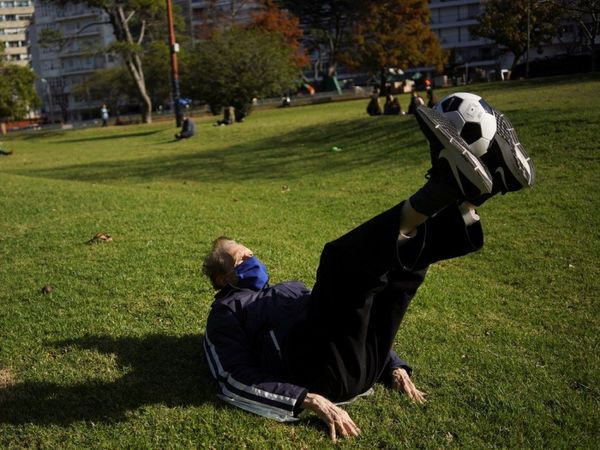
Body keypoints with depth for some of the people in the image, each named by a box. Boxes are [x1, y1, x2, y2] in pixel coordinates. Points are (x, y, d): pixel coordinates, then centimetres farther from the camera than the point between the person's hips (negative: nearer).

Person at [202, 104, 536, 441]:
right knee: (344, 258, -27)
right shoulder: (225, 313, 16)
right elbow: (238, 380, -2)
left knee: (406, 251, 3)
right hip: (321, 372, -7)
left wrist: (393, 366, 15)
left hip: (365, 363, 8)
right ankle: (448, 183, -40)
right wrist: (311, 401, -16)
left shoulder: (292, 288, 37)